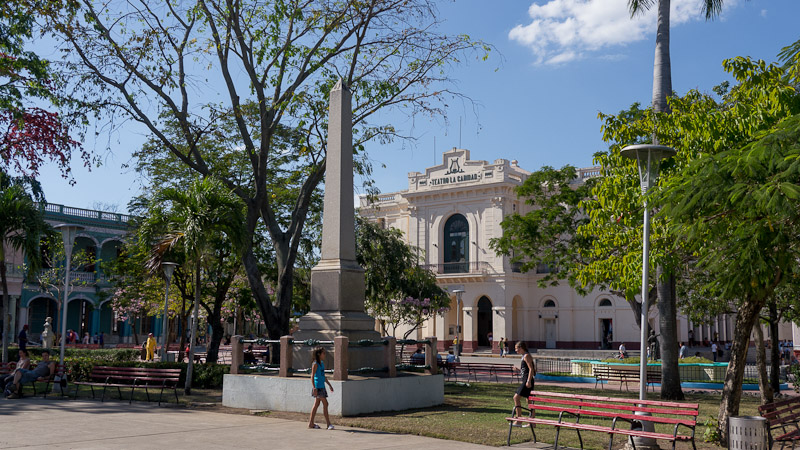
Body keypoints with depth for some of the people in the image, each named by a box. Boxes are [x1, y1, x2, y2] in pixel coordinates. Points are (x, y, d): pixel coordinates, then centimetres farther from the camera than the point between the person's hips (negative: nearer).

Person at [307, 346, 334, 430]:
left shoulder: (322, 363, 15)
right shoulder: (315, 364, -10)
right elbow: (312, 376, -15)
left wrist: (329, 385, 25)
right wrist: (314, 387, -24)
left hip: (322, 386, 9)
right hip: (317, 387, -9)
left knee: (316, 404, 11)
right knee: (325, 404, -9)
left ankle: (311, 423, 16)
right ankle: (328, 423, -6)